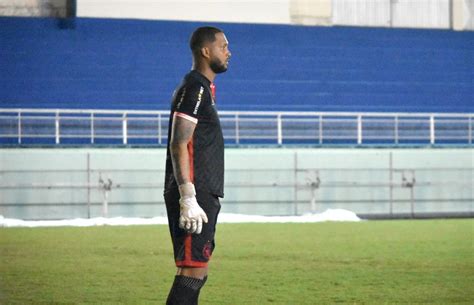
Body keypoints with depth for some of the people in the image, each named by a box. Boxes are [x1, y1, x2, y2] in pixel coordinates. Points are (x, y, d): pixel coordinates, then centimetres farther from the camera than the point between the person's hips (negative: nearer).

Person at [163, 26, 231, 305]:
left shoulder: (203, 89, 20)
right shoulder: (194, 89, -12)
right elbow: (179, 146, -18)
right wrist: (188, 198, -23)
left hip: (203, 195, 10)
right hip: (195, 196, -10)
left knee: (197, 272, 11)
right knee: (193, 271, -13)